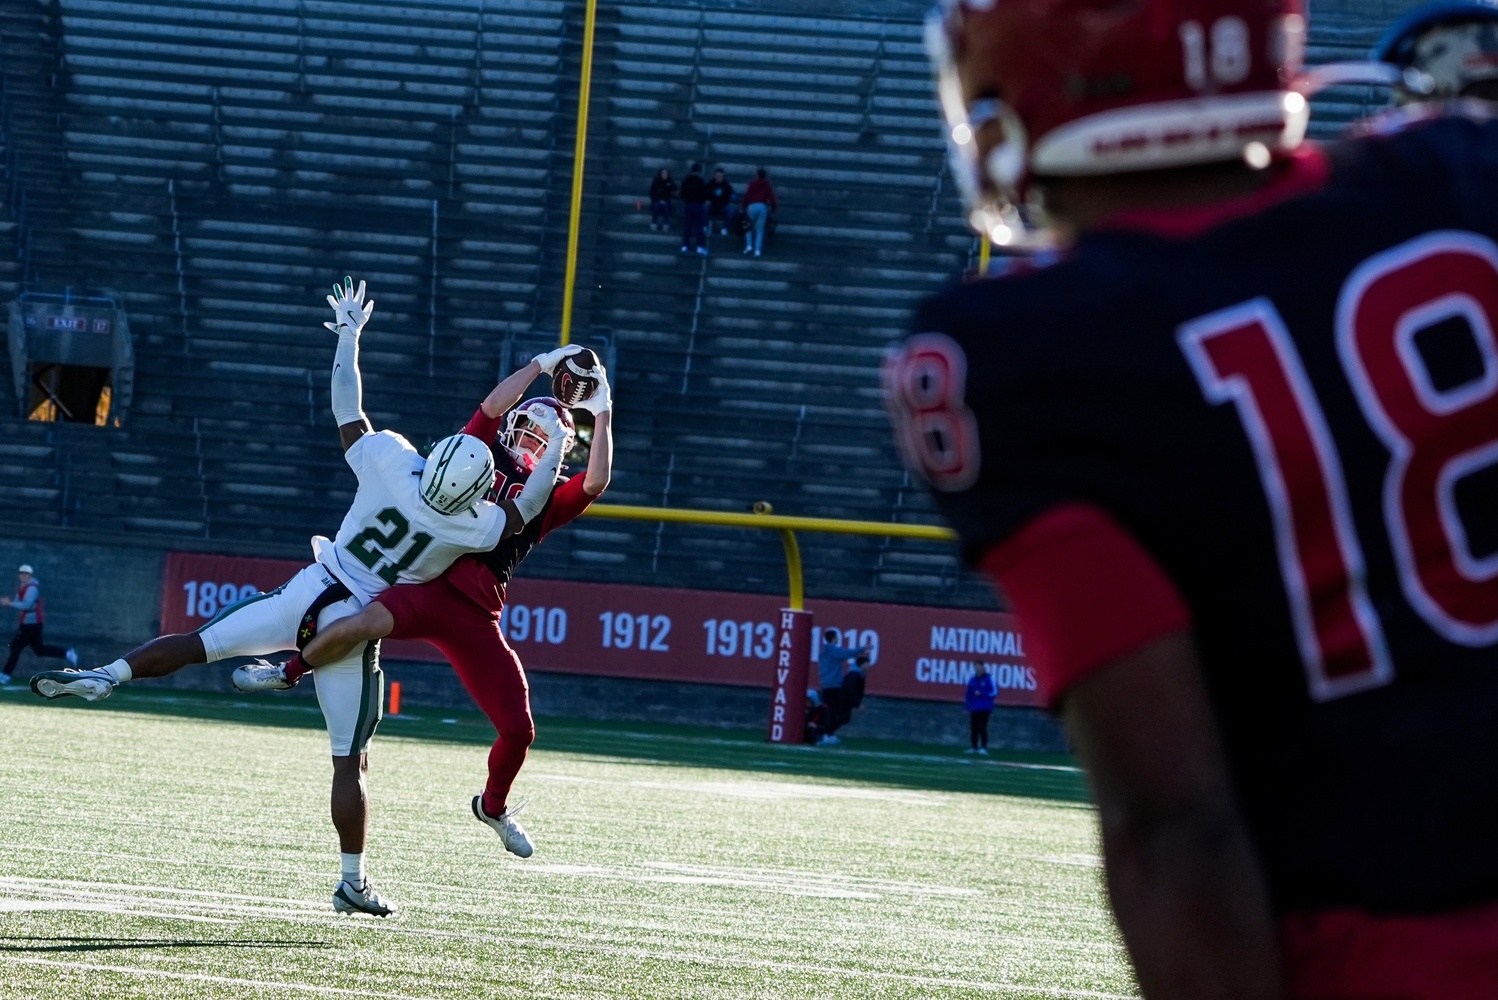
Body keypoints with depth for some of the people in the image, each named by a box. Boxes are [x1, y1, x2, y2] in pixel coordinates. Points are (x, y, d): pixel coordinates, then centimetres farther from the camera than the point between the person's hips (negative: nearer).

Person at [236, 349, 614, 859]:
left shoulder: (547, 500, 20)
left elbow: (596, 482, 4)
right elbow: (493, 405, -1)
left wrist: (602, 414, 3)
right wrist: (543, 364, 3)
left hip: (477, 615, 4)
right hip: (431, 585, -4)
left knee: (518, 729, -1)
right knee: (367, 622, -37)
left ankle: (493, 807, 30)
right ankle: (291, 670, -7)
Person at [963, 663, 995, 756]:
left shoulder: (988, 679, -2)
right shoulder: (972, 679, 12)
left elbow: (994, 692, -6)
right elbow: (968, 693, 17)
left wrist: (981, 694, -14)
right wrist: (966, 704, 12)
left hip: (984, 709, -5)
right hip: (974, 708, 5)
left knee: (982, 727, -11)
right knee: (973, 728, 3)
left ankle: (984, 747, -11)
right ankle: (974, 747, 10)